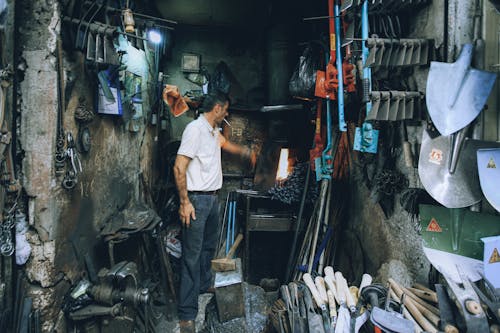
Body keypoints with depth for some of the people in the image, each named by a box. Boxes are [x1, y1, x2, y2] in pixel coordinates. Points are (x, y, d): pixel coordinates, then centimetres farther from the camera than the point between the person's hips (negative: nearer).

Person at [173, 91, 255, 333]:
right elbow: (179, 168, -21)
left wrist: (246, 152, 36)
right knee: (192, 254, -5)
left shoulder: (214, 130, 13)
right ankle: (187, 313, 3)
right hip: (197, 199, -10)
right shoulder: (195, 129, -17)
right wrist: (185, 202, -22)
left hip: (213, 197, 10)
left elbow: (225, 143, 39)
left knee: (209, 246, 24)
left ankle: (204, 284, 46)